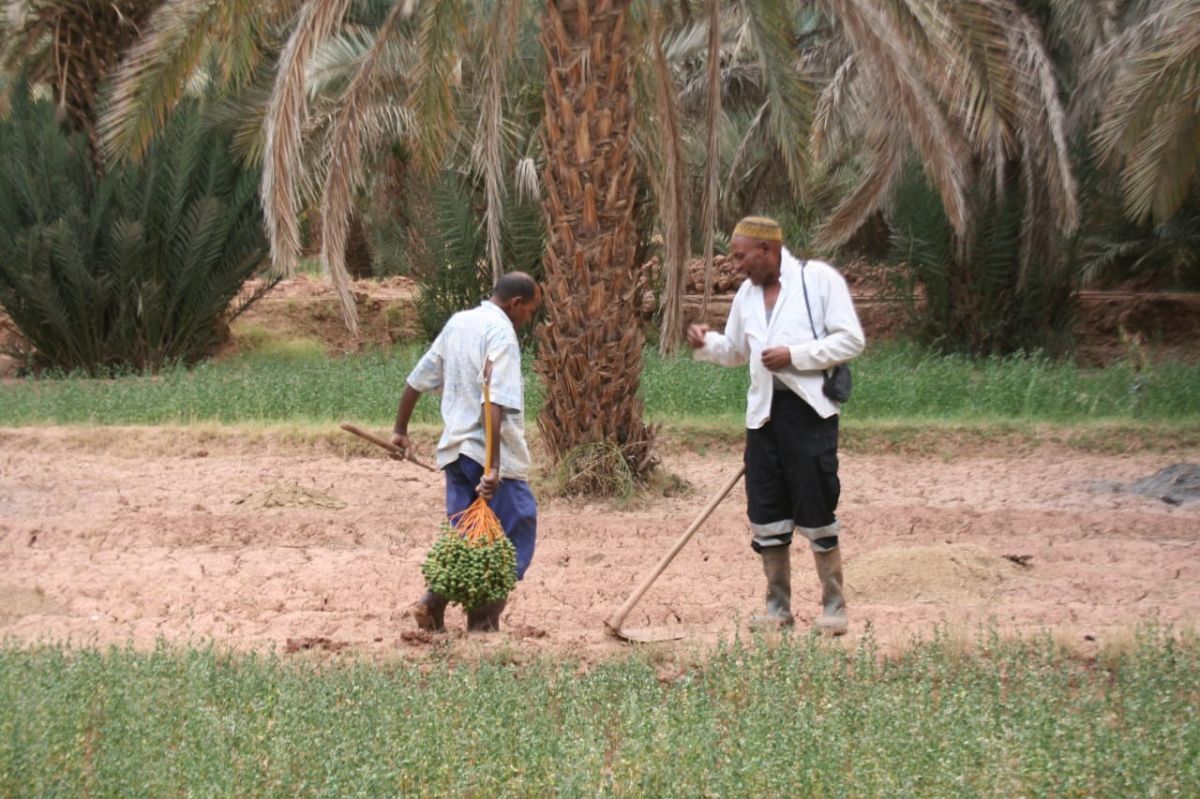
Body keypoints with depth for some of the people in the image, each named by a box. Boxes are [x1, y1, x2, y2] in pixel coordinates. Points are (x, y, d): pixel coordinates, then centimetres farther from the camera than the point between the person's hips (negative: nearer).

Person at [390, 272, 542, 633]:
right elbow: (495, 403, -23)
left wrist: (400, 430, 30)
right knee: (515, 535, 0)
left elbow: (418, 378, 20)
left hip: (455, 450, 8)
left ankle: (435, 599, -2)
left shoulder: (458, 322, 13)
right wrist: (493, 467, -30)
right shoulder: (501, 332, -12)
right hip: (491, 454, -8)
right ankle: (483, 618, -4)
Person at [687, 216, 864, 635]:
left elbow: (851, 340, -9)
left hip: (809, 409, -6)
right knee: (766, 515, 6)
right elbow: (736, 350, 26)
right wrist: (707, 343, 5)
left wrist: (794, 356, -15)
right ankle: (778, 606, 15)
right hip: (763, 412, 6)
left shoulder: (819, 278, -5)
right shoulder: (747, 293, 15)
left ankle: (834, 607, 7)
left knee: (816, 513, -4)